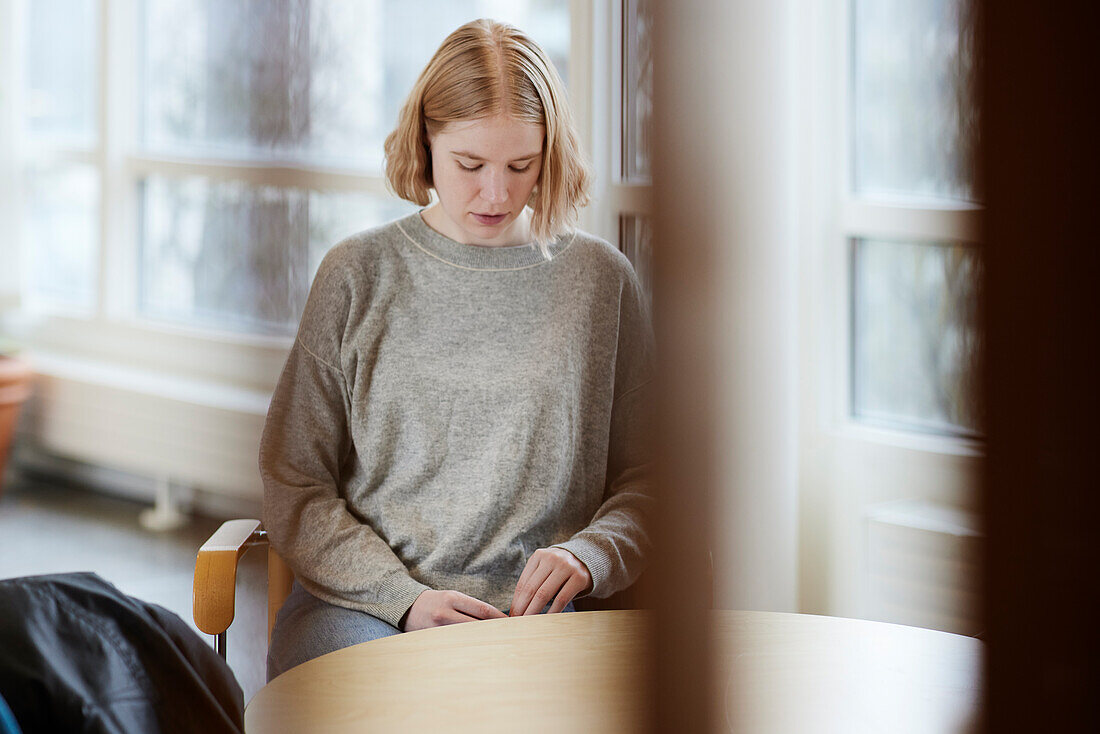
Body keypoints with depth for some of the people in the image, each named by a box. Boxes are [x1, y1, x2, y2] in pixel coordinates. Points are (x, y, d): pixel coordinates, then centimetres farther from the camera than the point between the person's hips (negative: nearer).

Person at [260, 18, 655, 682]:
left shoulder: (601, 280, 8)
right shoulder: (357, 276, 7)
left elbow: (646, 481, 11)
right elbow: (292, 483, 5)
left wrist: (586, 557, -11)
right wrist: (404, 598, -9)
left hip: (529, 614, 0)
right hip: (358, 600, 0)